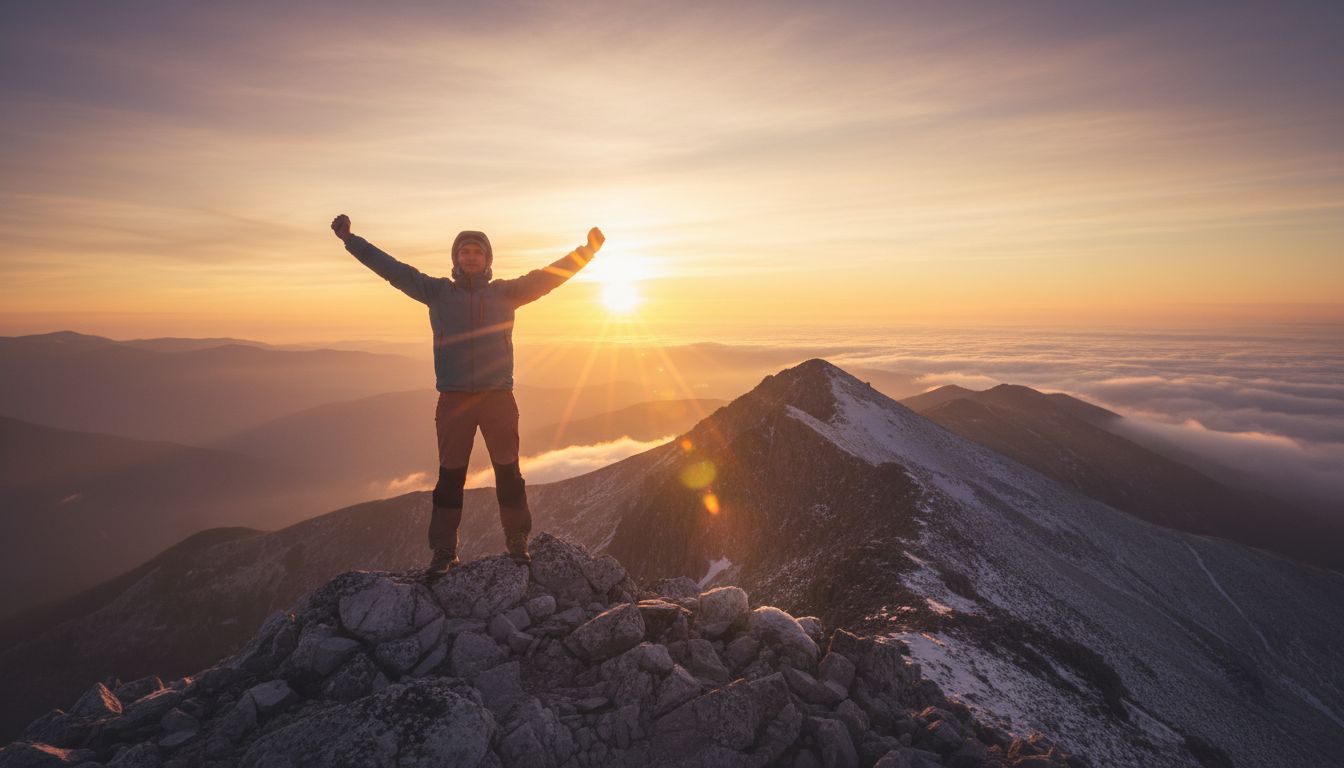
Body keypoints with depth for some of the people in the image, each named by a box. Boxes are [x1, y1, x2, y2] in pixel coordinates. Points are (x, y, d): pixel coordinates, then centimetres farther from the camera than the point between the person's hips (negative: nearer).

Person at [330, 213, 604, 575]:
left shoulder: (506, 291, 9)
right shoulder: (437, 291, 10)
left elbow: (550, 274, 5)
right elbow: (392, 268, 9)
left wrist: (588, 249, 0)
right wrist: (350, 239, 6)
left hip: (499, 398, 0)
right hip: (454, 400, 0)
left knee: (508, 474, 7)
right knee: (449, 477, 5)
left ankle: (517, 542, 21)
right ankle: (444, 551, 16)